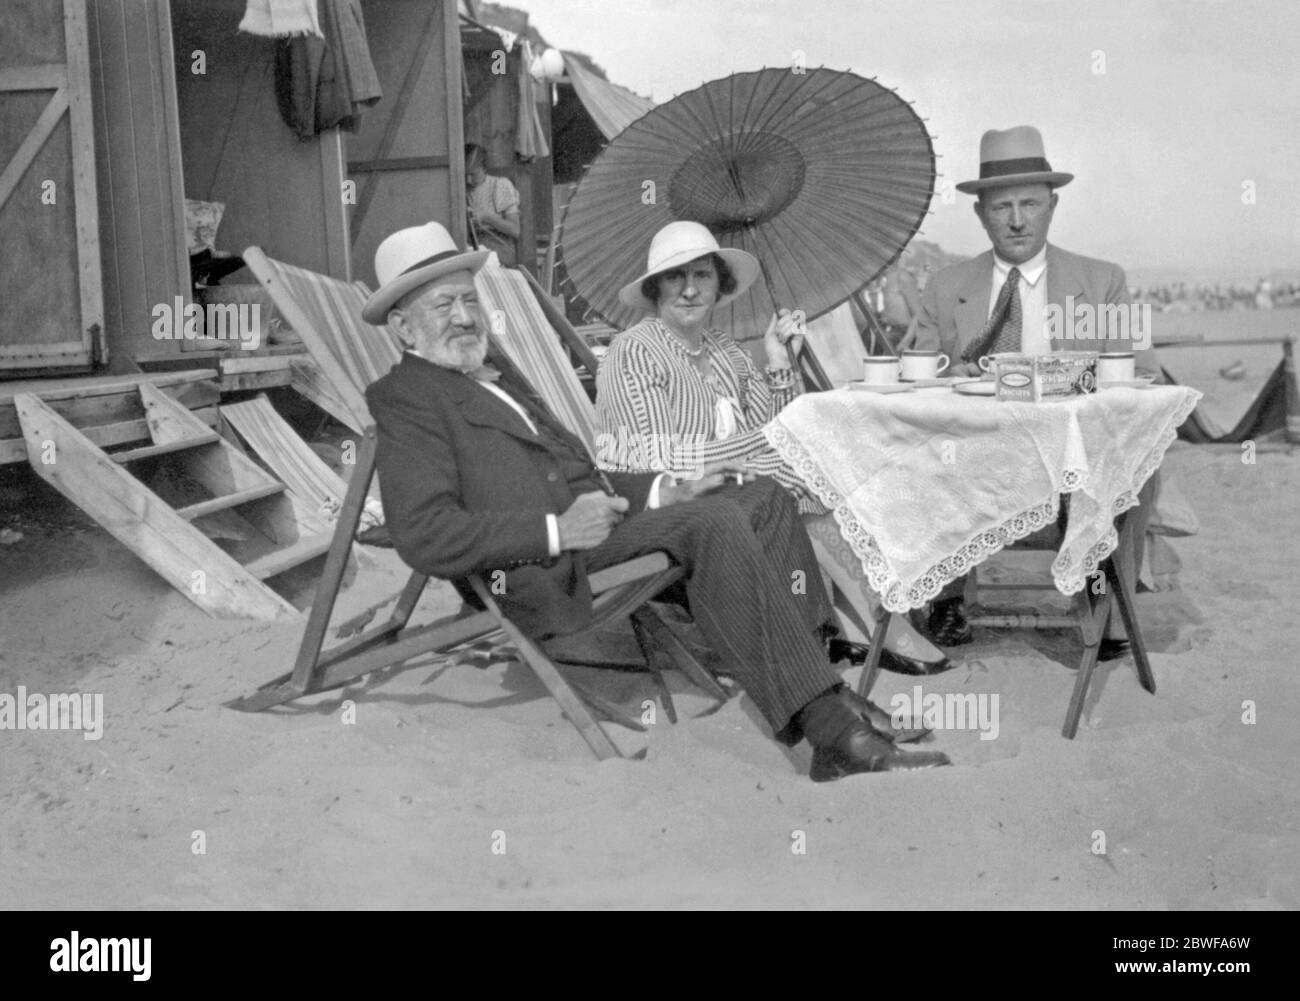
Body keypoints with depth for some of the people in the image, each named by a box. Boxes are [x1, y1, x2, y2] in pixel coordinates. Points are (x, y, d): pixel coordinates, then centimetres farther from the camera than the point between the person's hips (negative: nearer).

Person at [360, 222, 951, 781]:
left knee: (766, 499, -3)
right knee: (711, 521, -27)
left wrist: (658, 494, 8)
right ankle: (831, 727, -28)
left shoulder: (493, 378, 27)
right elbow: (424, 537, -16)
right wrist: (557, 530, -19)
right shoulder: (406, 398, -3)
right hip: (543, 574, -9)